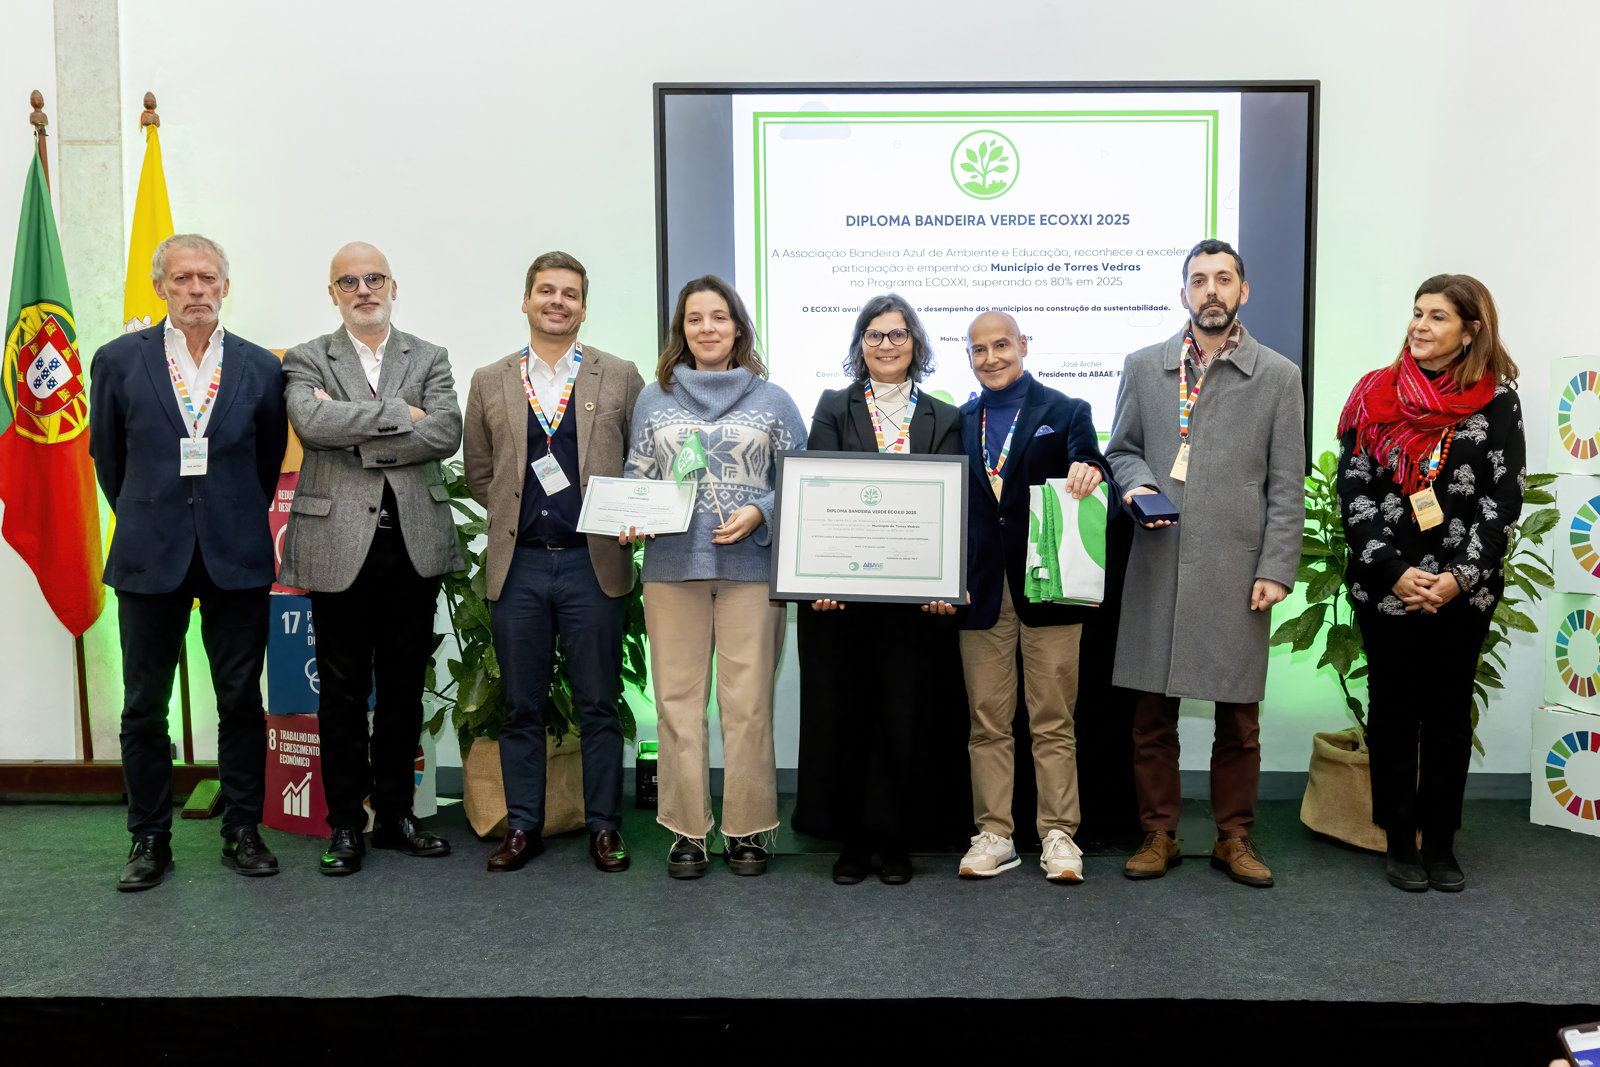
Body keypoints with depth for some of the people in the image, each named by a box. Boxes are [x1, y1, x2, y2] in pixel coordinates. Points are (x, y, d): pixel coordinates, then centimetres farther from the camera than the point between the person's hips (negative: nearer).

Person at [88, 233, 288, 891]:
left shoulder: (261, 368, 3)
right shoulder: (118, 360, 2)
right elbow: (107, 456, 11)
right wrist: (145, 519, 14)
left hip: (237, 559, 0)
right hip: (150, 560, 0)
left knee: (241, 700, 6)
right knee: (144, 706, 7)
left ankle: (242, 831, 19)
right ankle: (149, 839, 20)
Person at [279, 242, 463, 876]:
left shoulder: (429, 359, 10)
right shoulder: (307, 360, 6)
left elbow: (446, 434, -7)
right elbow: (310, 422, -16)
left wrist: (357, 438, -11)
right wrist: (397, 413, -14)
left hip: (415, 545, 2)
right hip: (339, 546, -2)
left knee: (404, 691, 10)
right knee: (342, 694, 5)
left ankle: (395, 814, 23)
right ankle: (345, 823, 18)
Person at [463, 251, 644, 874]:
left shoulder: (620, 377, 7)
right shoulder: (489, 383, 10)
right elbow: (478, 474, 15)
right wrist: (514, 513, 3)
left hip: (593, 564, -1)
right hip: (517, 566, 2)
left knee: (599, 705, 5)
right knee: (521, 706, 8)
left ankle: (604, 826, 16)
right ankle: (523, 826, 20)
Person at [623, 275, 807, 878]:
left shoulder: (772, 400, 10)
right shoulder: (654, 400, 14)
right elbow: (636, 477, 15)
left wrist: (758, 514, -10)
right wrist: (631, 520, -5)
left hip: (751, 567, -1)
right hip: (672, 566, 2)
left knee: (748, 702, -1)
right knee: (678, 699, 2)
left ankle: (748, 829, 12)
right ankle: (687, 830, 13)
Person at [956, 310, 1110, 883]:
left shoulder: (1067, 412, 7)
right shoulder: (959, 422, 14)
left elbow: (1092, 480, -3)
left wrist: (1090, 472, -27)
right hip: (981, 593, 3)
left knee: (1053, 721, 3)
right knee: (988, 722, 7)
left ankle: (1059, 835, 12)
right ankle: (994, 835, 15)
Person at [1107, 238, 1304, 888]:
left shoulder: (1278, 376, 6)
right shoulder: (1144, 367, 10)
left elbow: (1288, 486, 3)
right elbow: (1122, 448, 17)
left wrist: (1276, 568, -4)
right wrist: (1136, 484, -6)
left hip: (1237, 568, -1)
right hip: (1158, 564, 1)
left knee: (1239, 717, 7)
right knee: (1152, 712, 6)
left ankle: (1234, 838, 22)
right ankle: (1158, 833, 20)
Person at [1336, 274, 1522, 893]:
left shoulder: (1496, 401, 0)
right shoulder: (1376, 395, 2)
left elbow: (1505, 498, -3)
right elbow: (1353, 492, -2)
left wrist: (1460, 577, -12)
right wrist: (1395, 572, -11)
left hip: (1464, 592, 0)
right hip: (1385, 587, 0)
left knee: (1450, 713, 8)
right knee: (1393, 712, 7)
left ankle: (1440, 842, 20)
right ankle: (1400, 841, 18)